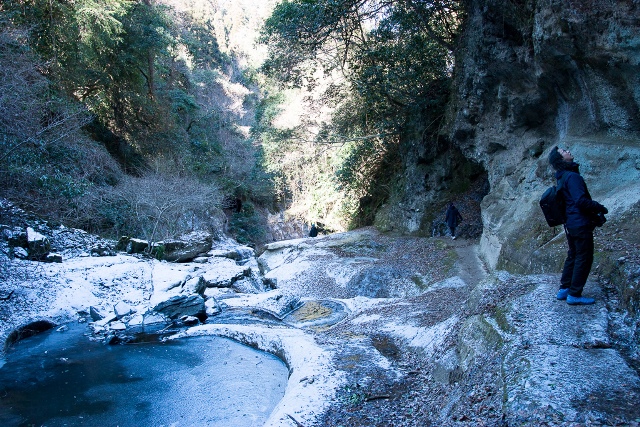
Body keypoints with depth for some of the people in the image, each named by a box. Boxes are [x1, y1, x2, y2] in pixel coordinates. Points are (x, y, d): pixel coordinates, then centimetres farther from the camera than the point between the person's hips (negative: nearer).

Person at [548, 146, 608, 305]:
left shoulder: (563, 177, 13)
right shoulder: (572, 176, -18)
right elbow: (581, 200, -25)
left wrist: (595, 209, 18)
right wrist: (600, 208, -11)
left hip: (570, 224, 10)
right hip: (581, 224, -10)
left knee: (573, 256, 18)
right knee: (584, 258, -1)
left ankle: (564, 289, 24)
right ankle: (574, 295, 4)